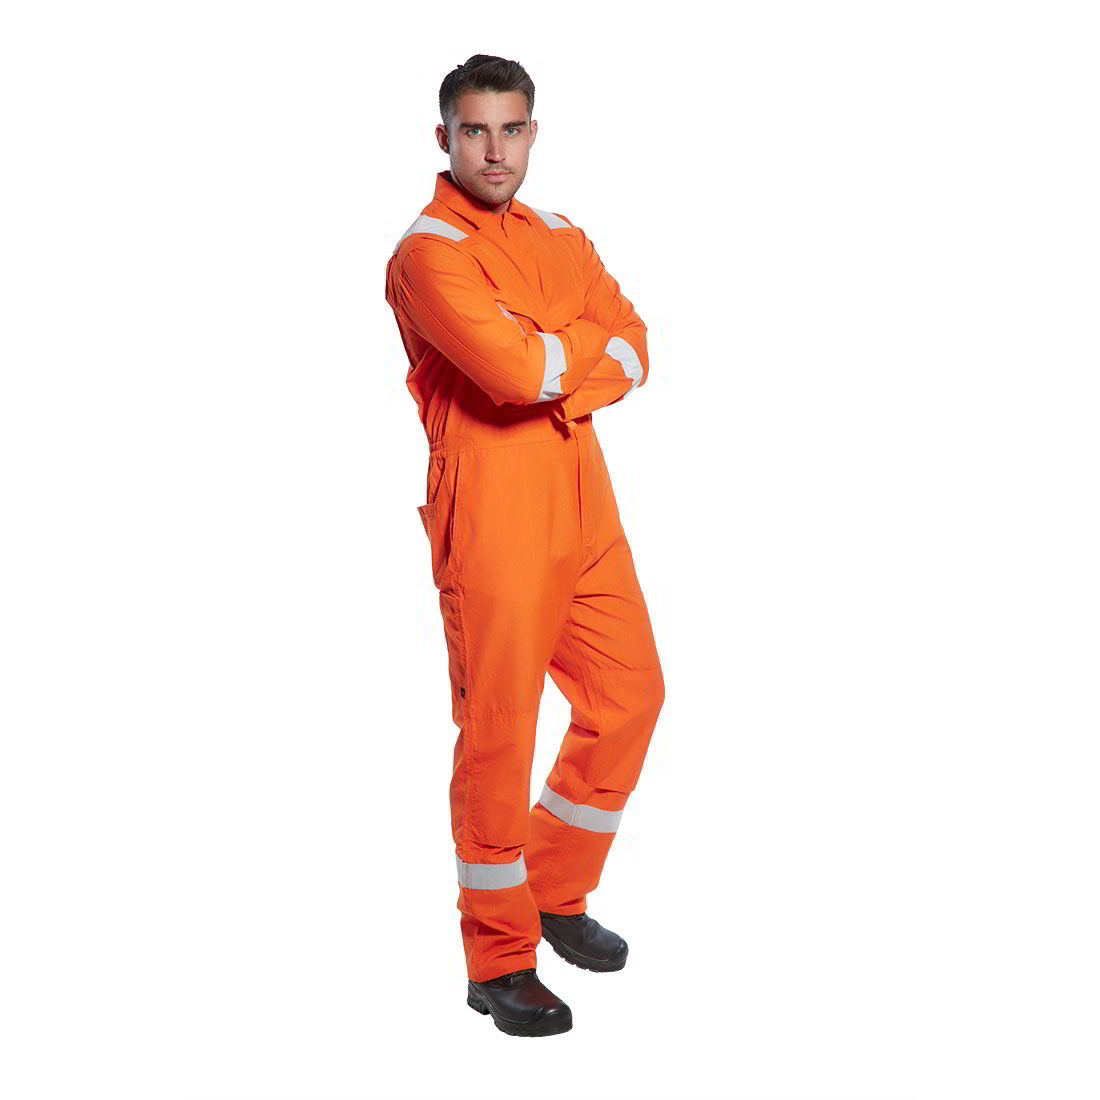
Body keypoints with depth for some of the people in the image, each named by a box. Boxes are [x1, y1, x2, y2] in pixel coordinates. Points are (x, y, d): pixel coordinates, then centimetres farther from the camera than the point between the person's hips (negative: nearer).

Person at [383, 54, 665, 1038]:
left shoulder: (563, 240, 16)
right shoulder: (428, 253, -8)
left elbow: (632, 355, 4)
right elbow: (511, 367, -23)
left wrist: (551, 369, -14)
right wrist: (588, 341, -4)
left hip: (584, 504, 8)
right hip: (494, 519, -8)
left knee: (630, 695, 13)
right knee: (498, 733, -1)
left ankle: (556, 894, 32)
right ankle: (499, 963, 12)